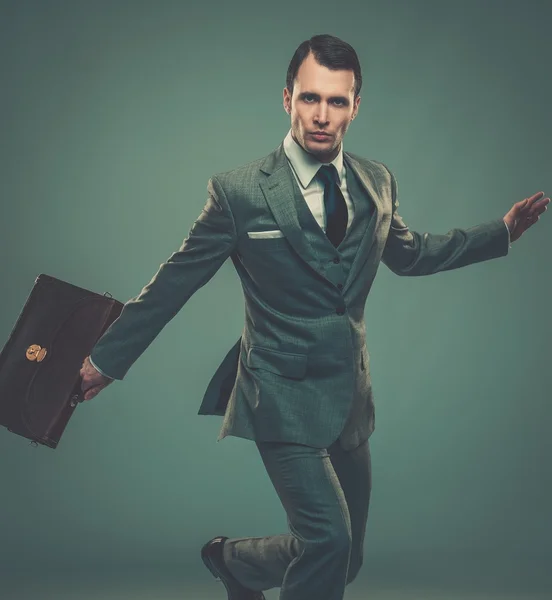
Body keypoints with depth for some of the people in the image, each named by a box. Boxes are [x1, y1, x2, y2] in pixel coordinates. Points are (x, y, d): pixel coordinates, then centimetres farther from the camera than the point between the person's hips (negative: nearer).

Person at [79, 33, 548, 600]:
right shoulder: (238, 191, -12)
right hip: (283, 396, -6)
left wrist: (502, 231, 14)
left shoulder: (377, 182, 3)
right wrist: (108, 358, 2)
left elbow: (410, 254, 21)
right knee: (328, 538, -21)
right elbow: (174, 281, -3)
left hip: (351, 396, 6)